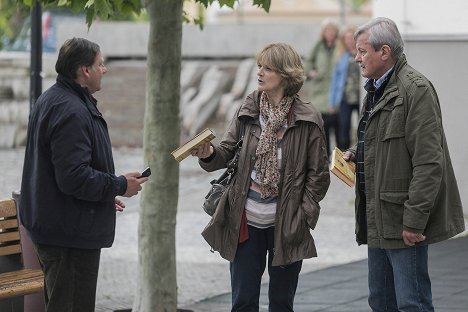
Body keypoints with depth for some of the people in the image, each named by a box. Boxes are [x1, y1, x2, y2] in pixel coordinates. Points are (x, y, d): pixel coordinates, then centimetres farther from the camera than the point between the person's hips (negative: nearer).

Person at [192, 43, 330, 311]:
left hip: (287, 226, -2)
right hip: (247, 222, 2)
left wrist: (303, 215, -7)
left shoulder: (307, 120, -6)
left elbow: (319, 174, -2)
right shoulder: (248, 112, 3)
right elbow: (227, 152, 1)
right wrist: (209, 154, -21)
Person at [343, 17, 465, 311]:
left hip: (403, 220, -10)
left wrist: (414, 220, -23)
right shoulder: (376, 89, 16)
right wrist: (356, 153, 10)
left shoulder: (416, 90, -16)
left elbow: (428, 161, -20)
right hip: (378, 218, 10)